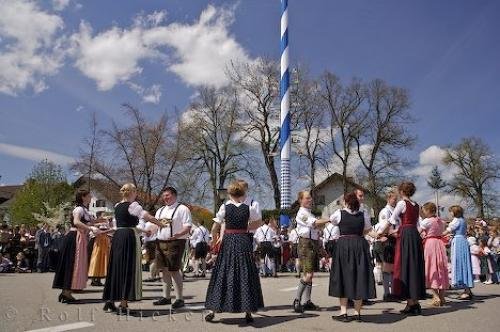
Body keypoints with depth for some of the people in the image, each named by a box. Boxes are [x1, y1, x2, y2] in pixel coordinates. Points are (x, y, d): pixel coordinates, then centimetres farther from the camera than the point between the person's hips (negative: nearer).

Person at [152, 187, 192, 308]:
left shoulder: (182, 209, -5)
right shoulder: (160, 210, 18)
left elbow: (188, 226, -13)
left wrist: (179, 234, -30)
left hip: (175, 242, -7)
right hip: (160, 242, 8)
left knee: (174, 270, -8)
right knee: (164, 270, 13)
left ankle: (179, 299, 1)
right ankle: (166, 297, 24)